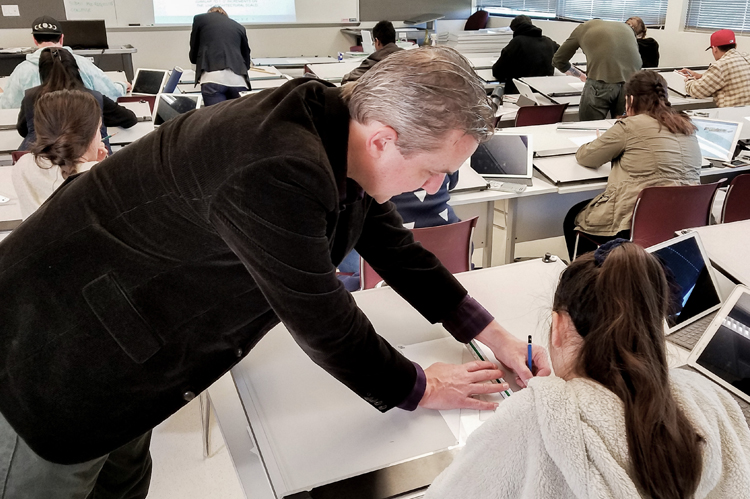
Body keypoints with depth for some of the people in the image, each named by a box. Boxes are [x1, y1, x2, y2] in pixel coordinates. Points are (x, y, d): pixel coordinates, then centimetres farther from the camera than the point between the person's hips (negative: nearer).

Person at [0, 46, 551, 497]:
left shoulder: (342, 135, -7)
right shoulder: (277, 172, -38)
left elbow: (395, 247, 5)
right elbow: (323, 322, -27)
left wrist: (494, 335, 5)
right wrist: (417, 389, -9)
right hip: (55, 352, -8)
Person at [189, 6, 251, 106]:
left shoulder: (200, 19, 23)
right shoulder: (239, 26, 28)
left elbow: (193, 56, 27)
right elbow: (247, 61, 32)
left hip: (213, 78, -3)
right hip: (239, 80, 3)